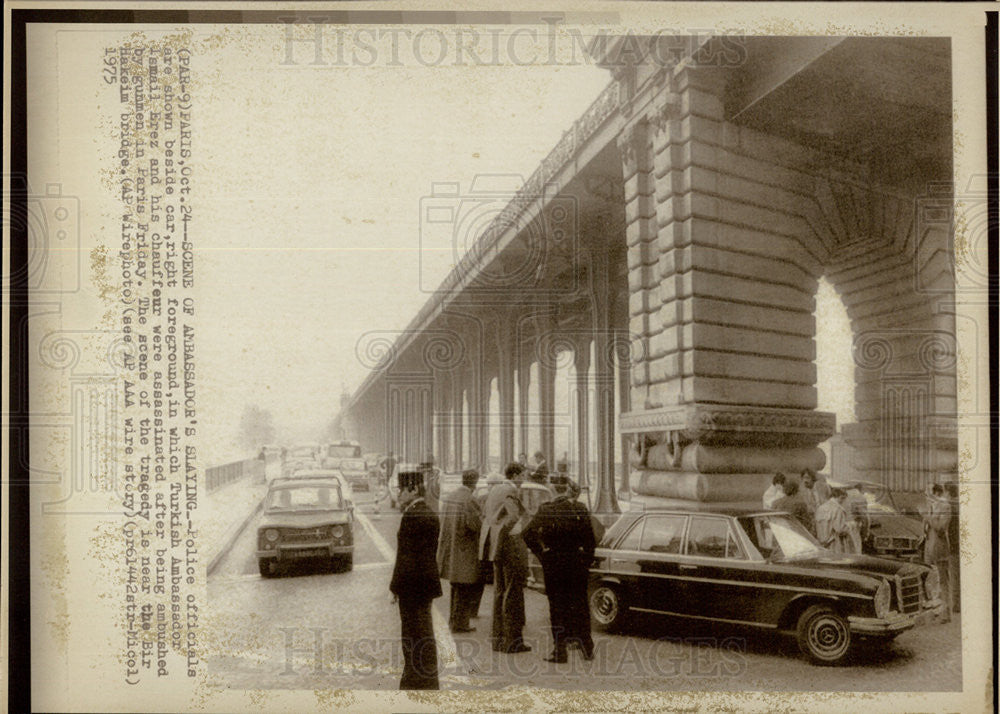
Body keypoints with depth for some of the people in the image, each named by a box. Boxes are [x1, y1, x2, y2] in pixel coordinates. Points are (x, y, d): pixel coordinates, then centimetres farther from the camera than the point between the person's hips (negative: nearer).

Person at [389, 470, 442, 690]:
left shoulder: (411, 516, -17)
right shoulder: (431, 514, 13)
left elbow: (406, 554, -20)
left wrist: (395, 587, -15)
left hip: (412, 583, -10)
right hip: (427, 582, 10)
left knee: (415, 634, -3)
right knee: (424, 633, 16)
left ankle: (420, 682, 2)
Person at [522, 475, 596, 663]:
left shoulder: (546, 510, -9)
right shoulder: (581, 509, -4)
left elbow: (528, 534, -12)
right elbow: (590, 539, -1)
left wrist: (541, 552, 0)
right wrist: (587, 561, 9)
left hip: (553, 565, -2)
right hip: (577, 564, 2)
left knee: (557, 607, 4)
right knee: (580, 605, 13)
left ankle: (559, 651, 5)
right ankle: (587, 648, 19)